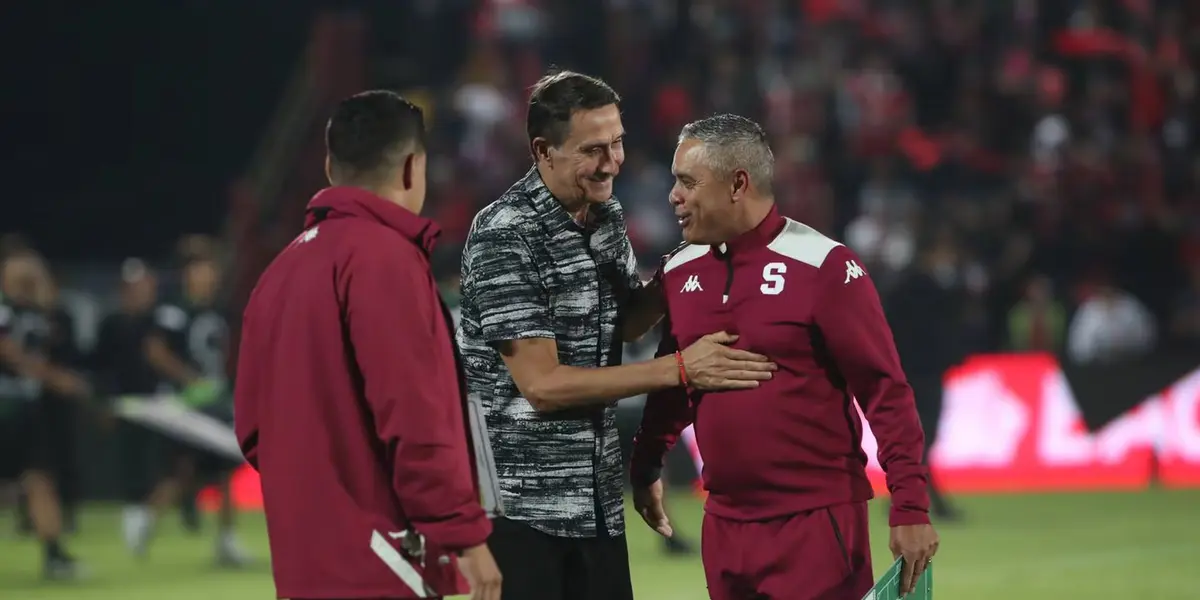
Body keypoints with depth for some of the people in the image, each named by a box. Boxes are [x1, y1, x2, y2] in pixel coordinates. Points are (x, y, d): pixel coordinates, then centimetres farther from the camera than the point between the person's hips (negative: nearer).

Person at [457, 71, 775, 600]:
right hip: (520, 501, -7)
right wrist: (679, 370, -18)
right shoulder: (505, 234, -16)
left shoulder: (608, 217, 8)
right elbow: (542, 383, -19)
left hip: (598, 496, 7)